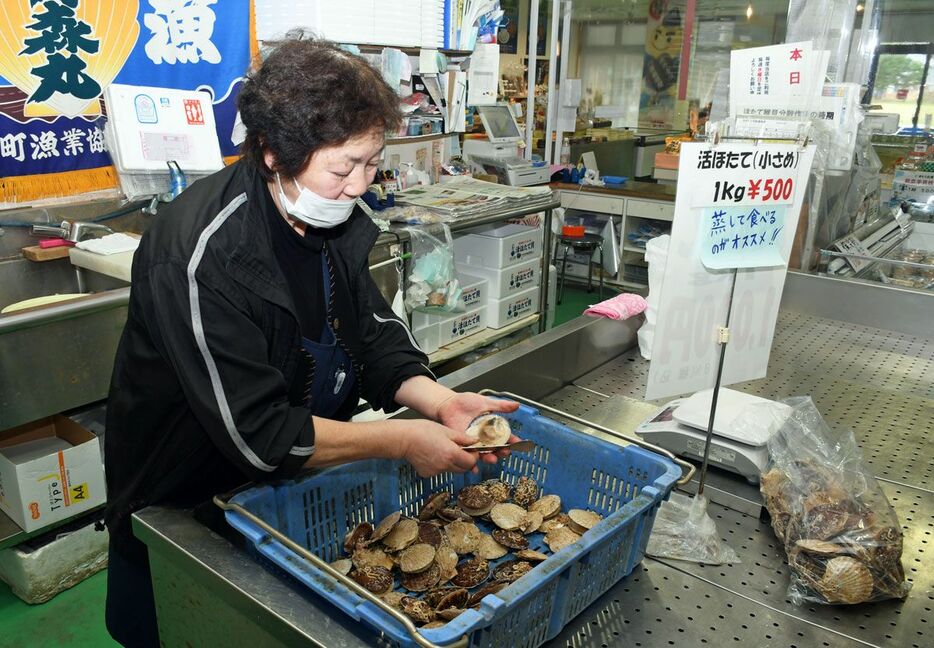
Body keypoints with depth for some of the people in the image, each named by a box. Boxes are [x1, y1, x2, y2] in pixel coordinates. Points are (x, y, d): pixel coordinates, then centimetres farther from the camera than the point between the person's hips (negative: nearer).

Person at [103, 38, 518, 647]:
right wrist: (402, 441, -28)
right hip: (183, 509, -6)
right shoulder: (202, 258, -33)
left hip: (297, 483, 7)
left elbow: (375, 335, -2)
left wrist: (440, 402, -19)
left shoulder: (334, 217, -9)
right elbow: (256, 435, -31)